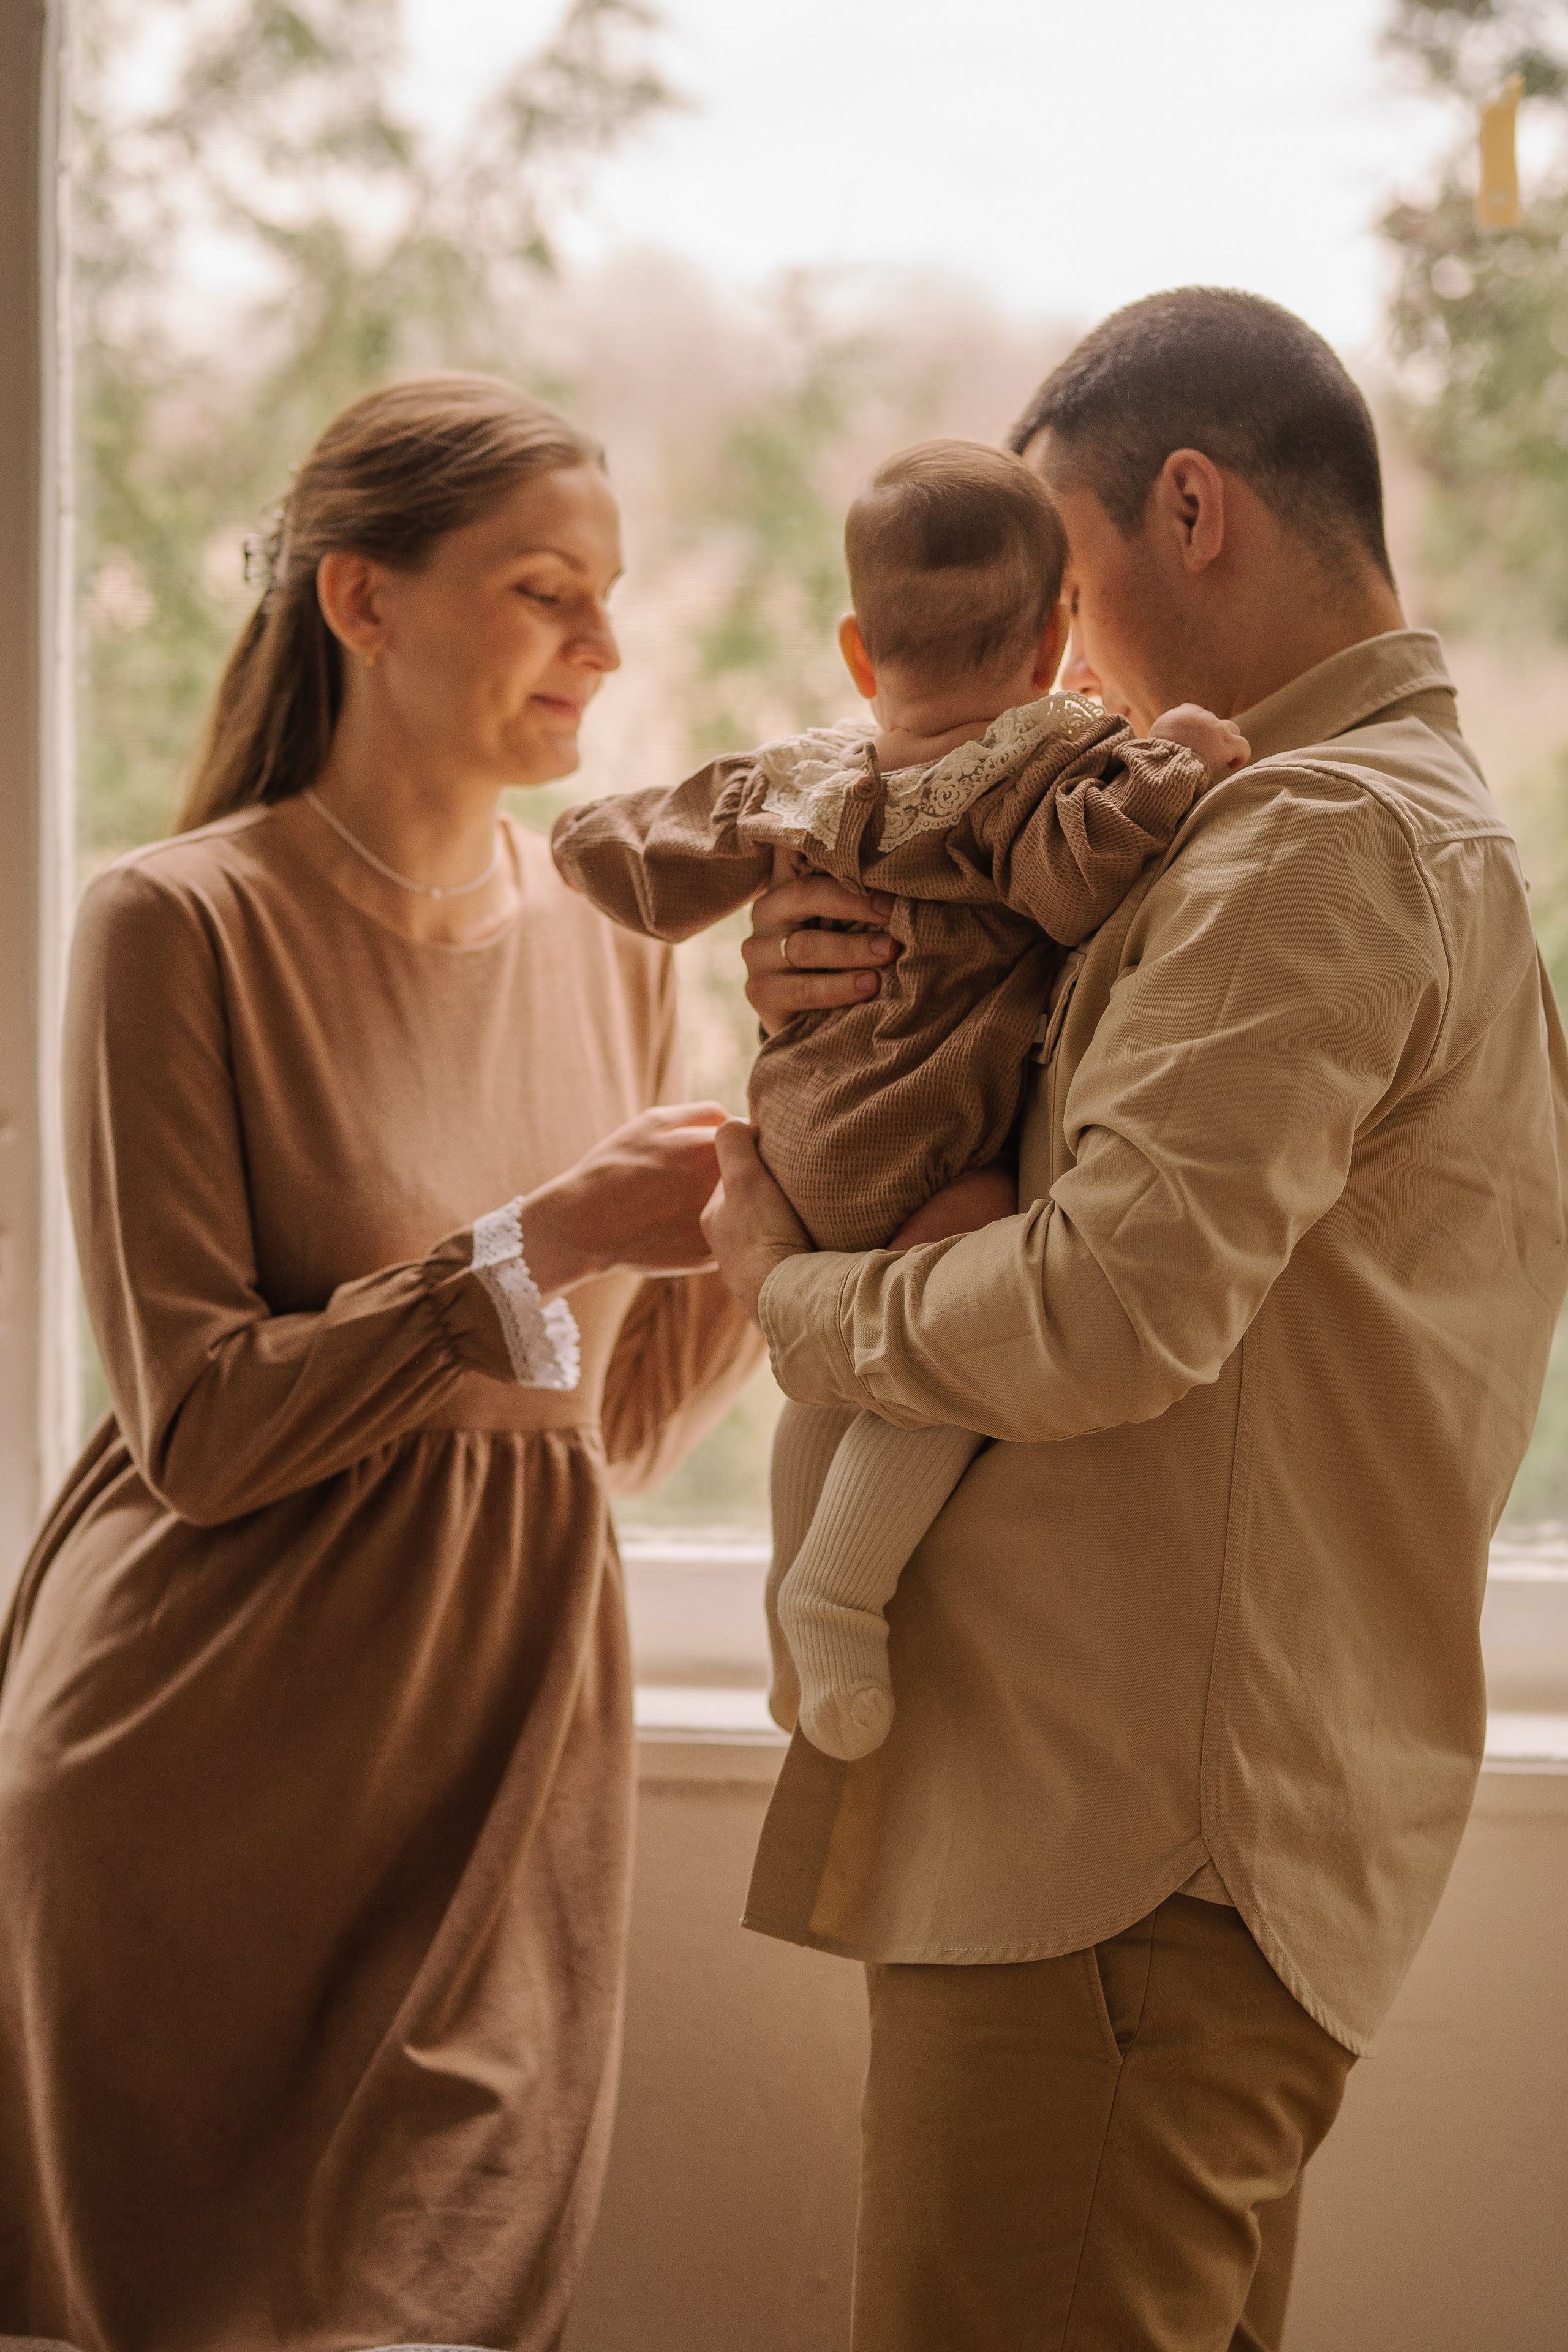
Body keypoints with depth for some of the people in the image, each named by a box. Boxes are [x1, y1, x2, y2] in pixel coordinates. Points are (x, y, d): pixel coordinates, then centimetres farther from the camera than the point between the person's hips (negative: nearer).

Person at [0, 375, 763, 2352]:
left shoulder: (607, 938, 8)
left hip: (507, 1760, 5)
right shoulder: (181, 925, -9)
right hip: (213, 1793, -5)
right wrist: (539, 1246, -19)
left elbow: (631, 1420, 10)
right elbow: (197, 1424, -14)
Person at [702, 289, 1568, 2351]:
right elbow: (1066, 1163, 23)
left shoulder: (1326, 837, -13)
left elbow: (1118, 1307, -25)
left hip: (1133, 1854, -10)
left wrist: (794, 1292, -8)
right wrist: (832, 1032, 4)